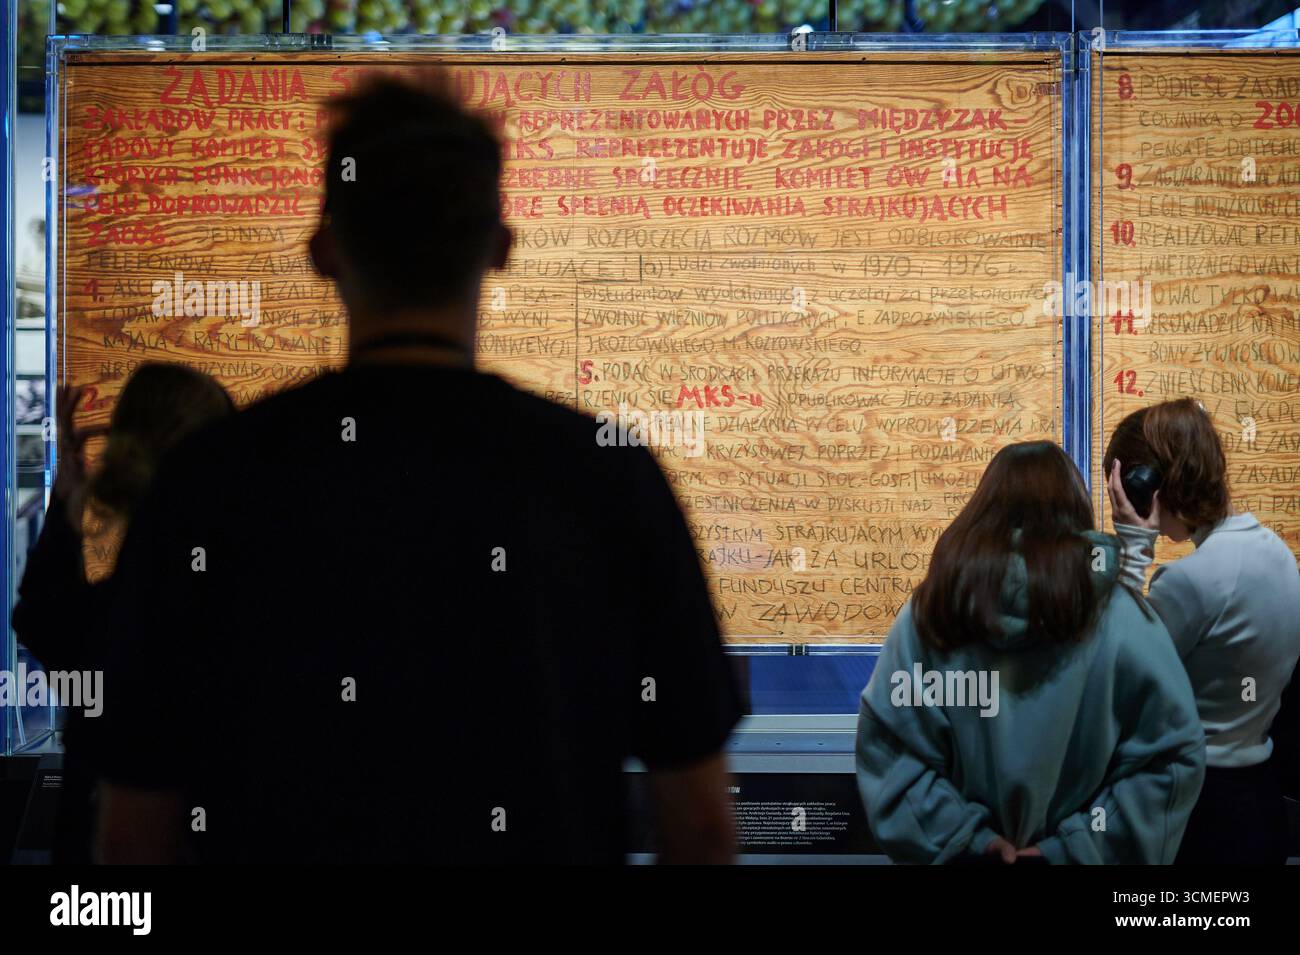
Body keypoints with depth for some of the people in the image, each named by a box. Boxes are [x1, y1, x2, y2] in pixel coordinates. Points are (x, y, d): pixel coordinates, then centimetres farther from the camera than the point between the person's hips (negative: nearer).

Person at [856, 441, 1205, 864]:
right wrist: (1074, 849, -10)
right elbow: (1173, 758, -12)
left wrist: (970, 841, -10)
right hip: (1076, 854, -1)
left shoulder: (930, 610, -11)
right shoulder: (1121, 618, -13)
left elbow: (884, 750, -11)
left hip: (967, 855, 1)